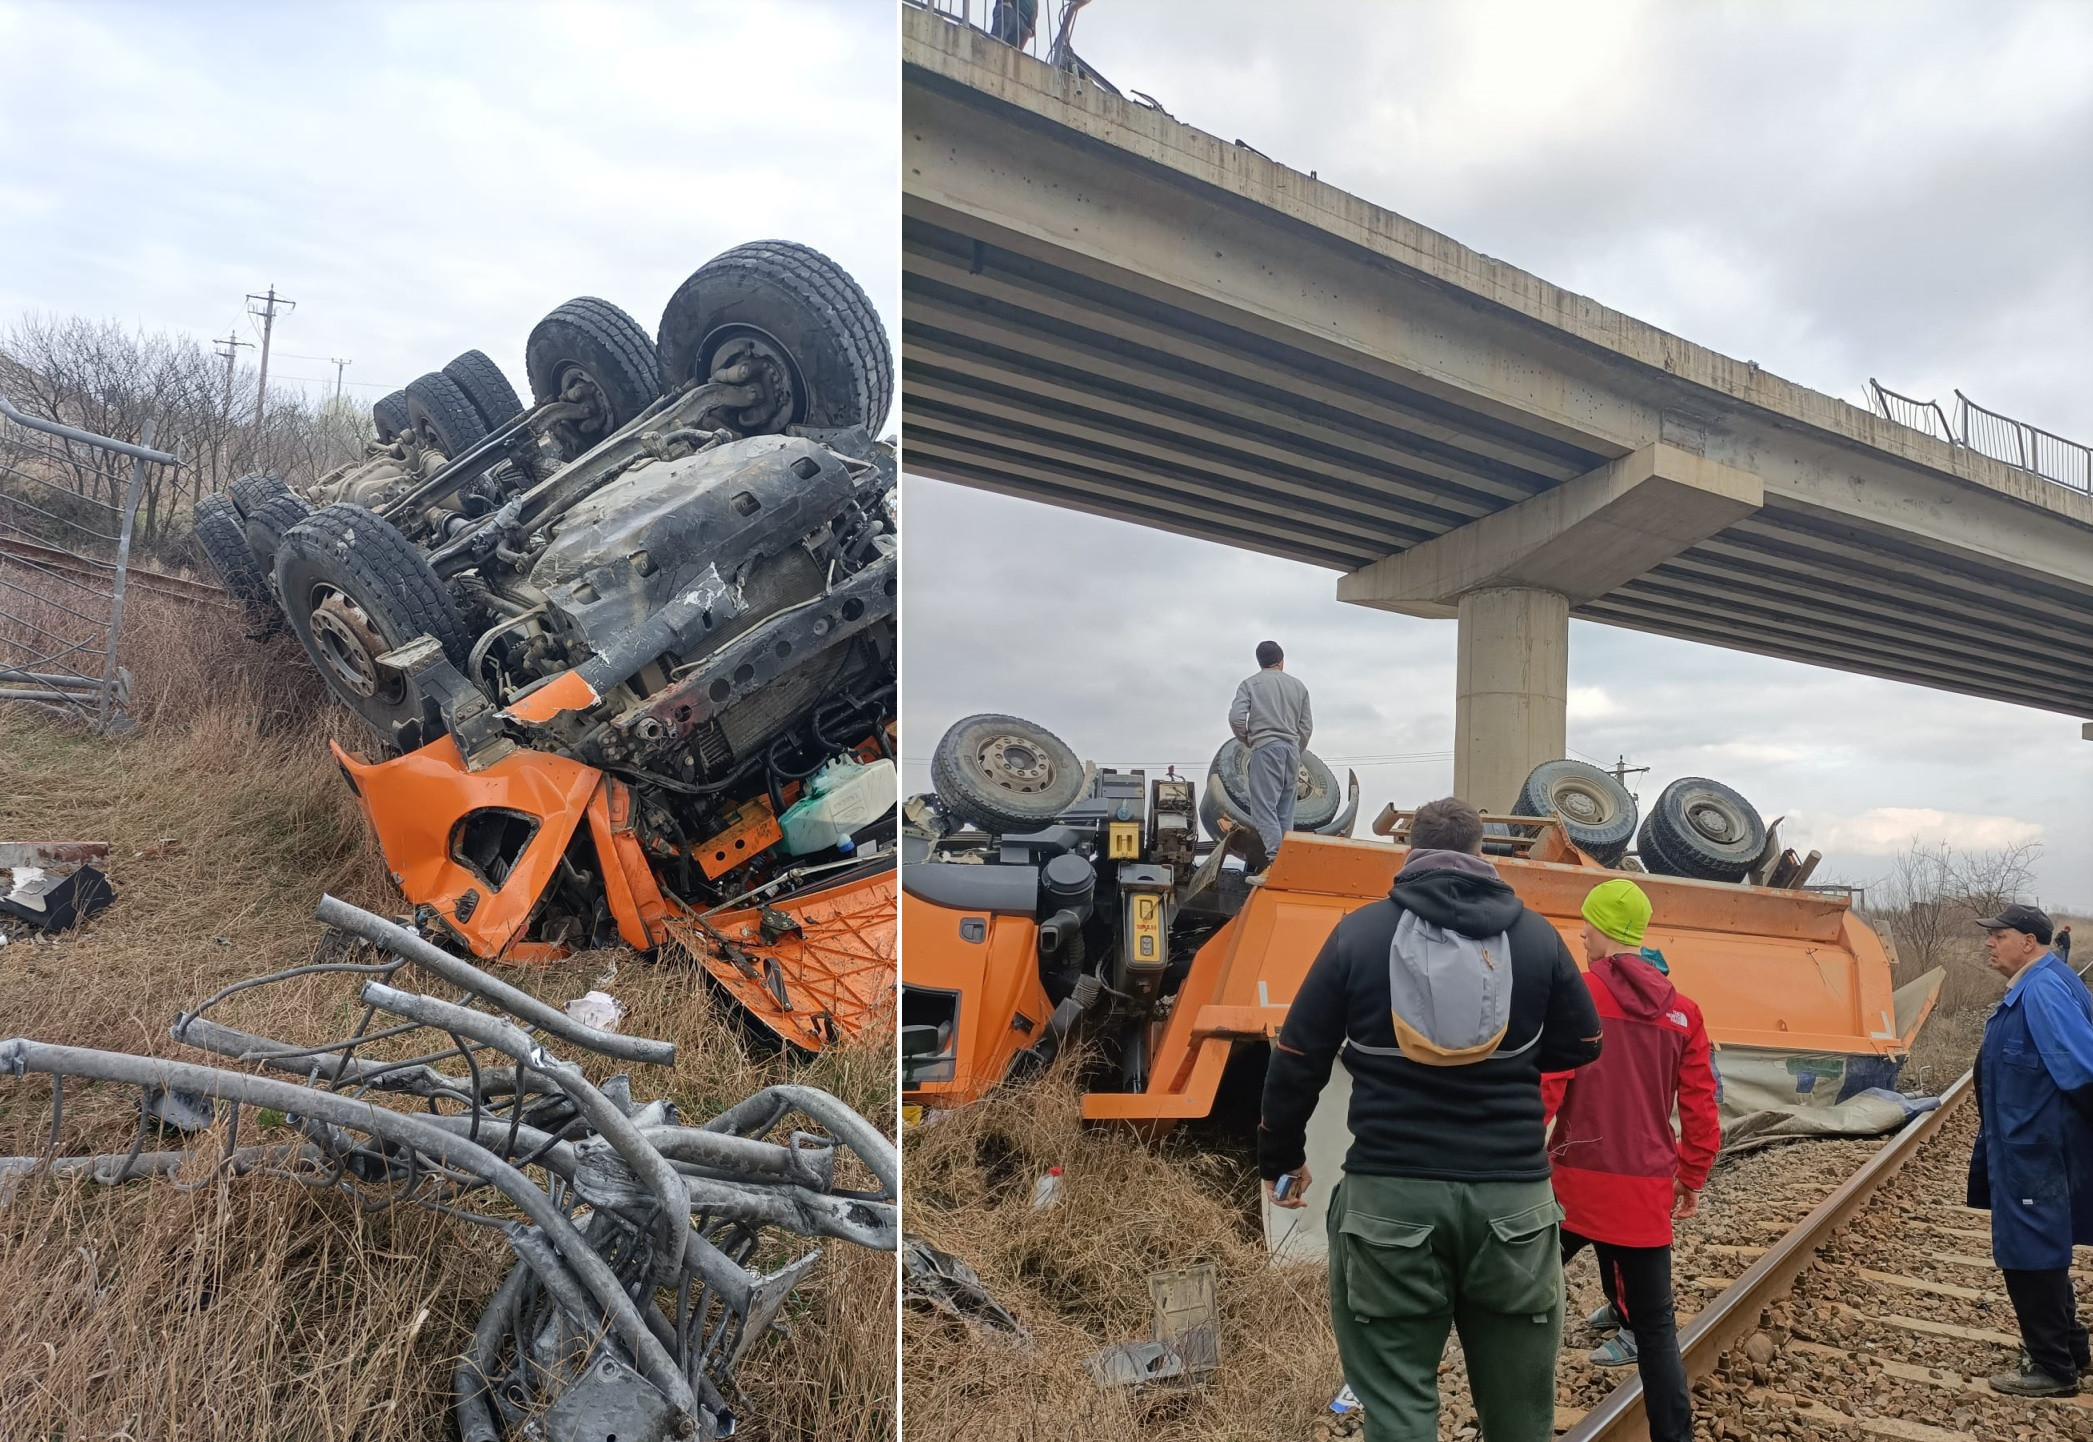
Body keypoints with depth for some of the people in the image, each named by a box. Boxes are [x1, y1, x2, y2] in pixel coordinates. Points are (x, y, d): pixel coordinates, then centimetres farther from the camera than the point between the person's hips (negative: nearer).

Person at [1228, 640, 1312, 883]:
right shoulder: (1298, 686, 16)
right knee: (1285, 812, 7)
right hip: (1292, 747, 4)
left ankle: (1275, 862, -22)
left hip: (1265, 747, -4)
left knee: (1264, 808, -9)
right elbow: (1307, 725, 13)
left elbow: (1236, 717, -7)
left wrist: (1247, 740, 11)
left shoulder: (1250, 684, 6)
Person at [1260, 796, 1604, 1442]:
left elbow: (1297, 1059, 1)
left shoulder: (1360, 930, 0)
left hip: (1390, 1193, -1)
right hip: (1511, 1194, 2)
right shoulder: (1534, 933, 3)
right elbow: (1581, 1046, 14)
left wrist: (1280, 1157, 15)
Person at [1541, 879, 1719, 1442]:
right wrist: (1692, 1178, 20)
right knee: (1655, 1325, 10)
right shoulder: (1682, 1009, 5)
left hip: (1577, 1182, -3)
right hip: (1648, 1191, 4)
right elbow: (1700, 1108, 9)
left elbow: (1544, 1088, -12)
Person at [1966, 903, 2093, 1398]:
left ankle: (2052, 1367, 11)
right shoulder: (2030, 989, 10)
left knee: (2029, 1253, 0)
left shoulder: (2044, 990, -23)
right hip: (2026, 1146, 11)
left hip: (2034, 1150, -11)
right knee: (2041, 1248, 21)